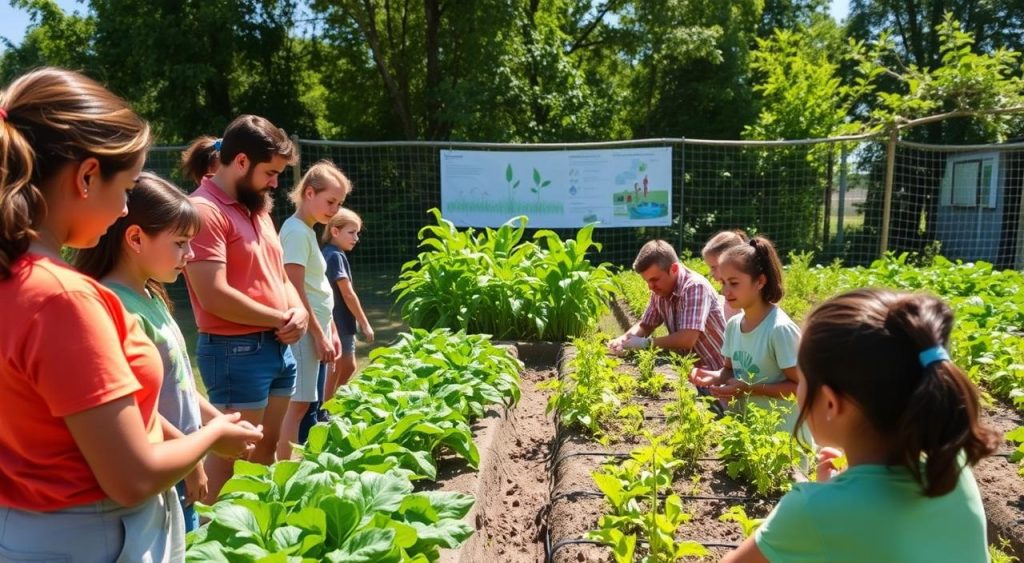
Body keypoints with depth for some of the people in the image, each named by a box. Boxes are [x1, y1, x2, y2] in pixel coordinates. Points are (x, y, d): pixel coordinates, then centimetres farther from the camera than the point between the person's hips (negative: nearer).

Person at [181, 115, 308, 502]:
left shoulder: (257, 208, 14)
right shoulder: (205, 210, -15)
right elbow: (215, 297, -23)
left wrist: (297, 311, -1)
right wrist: (281, 318, -12)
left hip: (279, 347, 9)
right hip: (238, 351, -9)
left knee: (266, 450, 19)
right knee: (232, 458, 1)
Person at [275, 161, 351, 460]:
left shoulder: (308, 230, 15)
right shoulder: (297, 231, -14)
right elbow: (295, 292, -18)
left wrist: (330, 330, 18)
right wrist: (319, 335, -16)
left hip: (316, 329, 10)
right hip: (305, 331, -10)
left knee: (313, 404, 14)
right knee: (300, 404, -5)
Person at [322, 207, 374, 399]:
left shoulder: (330, 254, 12)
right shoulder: (336, 255, -16)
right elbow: (348, 294, -19)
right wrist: (365, 324, -14)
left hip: (341, 323, 10)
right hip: (339, 324, -10)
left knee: (348, 367, 19)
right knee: (334, 371, 1)